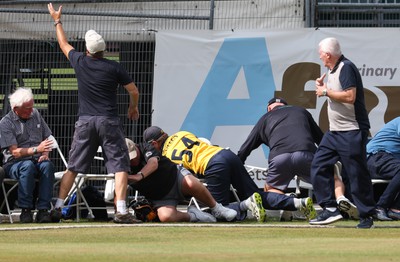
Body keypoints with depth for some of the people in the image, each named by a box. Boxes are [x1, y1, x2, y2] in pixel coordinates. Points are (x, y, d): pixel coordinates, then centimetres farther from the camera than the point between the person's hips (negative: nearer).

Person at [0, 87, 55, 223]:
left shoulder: (35, 114, 13)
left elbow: (48, 139, 18)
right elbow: (15, 152, -13)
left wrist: (45, 153, -4)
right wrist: (37, 149, -25)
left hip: (37, 161, 4)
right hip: (13, 164, -4)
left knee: (48, 165, -31)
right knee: (28, 166, -38)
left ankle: (43, 209, -35)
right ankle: (25, 210, -32)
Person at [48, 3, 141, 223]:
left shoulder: (80, 62, 2)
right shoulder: (114, 68, -4)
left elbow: (64, 45, 21)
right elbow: (134, 91, 2)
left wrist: (57, 21, 36)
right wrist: (133, 107, 23)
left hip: (84, 122, 3)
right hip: (109, 122, -3)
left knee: (72, 168, 10)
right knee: (120, 166, -3)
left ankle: (57, 208, 9)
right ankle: (121, 211, -16)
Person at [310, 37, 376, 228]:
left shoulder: (346, 68, -14)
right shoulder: (332, 71, 15)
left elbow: (350, 97, -23)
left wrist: (326, 91, -14)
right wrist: (322, 87, 10)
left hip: (351, 132, -10)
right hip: (334, 132, 10)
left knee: (357, 175, -6)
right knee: (319, 166, 3)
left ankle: (367, 215, 2)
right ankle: (330, 209, 5)